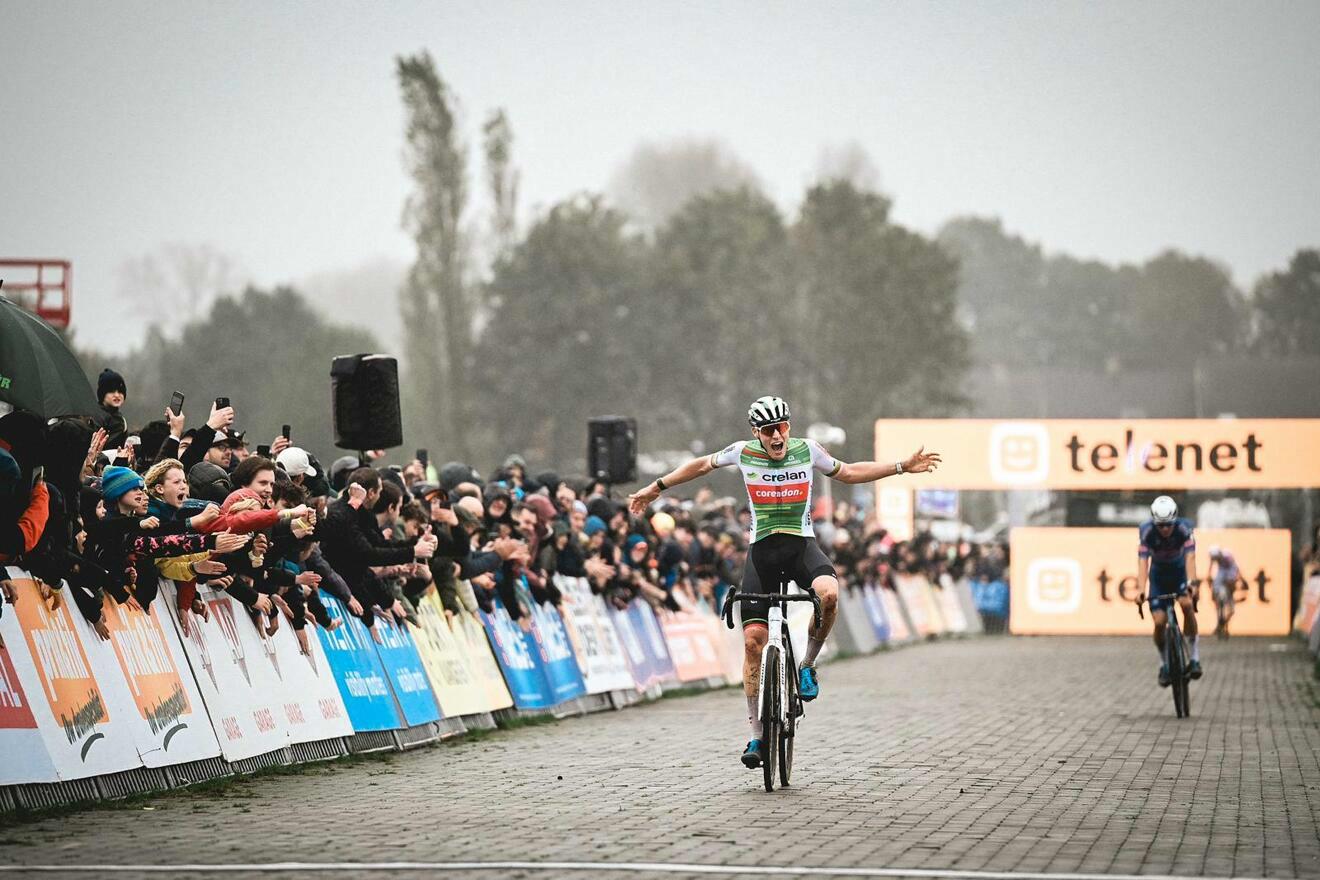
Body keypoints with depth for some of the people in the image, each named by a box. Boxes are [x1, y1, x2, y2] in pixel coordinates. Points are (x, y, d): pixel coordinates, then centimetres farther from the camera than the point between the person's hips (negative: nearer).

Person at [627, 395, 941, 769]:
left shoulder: (807, 450, 0)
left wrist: (902, 467, 10)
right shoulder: (743, 452, -2)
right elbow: (703, 465, 16)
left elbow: (847, 472, 15)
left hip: (801, 545, 0)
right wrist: (657, 488, 21)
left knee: (829, 593, -34)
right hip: (762, 551, 0)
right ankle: (757, 735, 1)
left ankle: (807, 665, -7)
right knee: (753, 638, -8)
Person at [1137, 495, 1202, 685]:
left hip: (1180, 572, -1)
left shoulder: (1184, 529, -27)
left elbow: (1190, 557, -38)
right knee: (1159, 622, -12)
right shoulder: (1147, 532, -25)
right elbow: (1142, 561, -32)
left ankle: (1195, 657, -19)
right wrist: (1140, 590, -46)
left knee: (1186, 604, -29)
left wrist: (1191, 582, -54)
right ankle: (1164, 664, 12)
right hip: (1159, 575, 1)